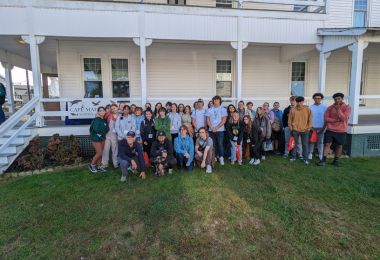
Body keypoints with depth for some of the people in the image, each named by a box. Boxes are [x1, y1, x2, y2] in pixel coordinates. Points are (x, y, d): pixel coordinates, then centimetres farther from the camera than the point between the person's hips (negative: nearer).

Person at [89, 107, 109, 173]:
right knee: (99, 153, -6)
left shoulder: (105, 120, 5)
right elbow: (96, 129, -25)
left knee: (101, 153, 11)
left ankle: (99, 166, 23)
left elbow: (107, 129, -1)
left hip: (102, 138, 7)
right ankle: (92, 165, 15)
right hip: (96, 138, -7)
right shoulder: (96, 119, -16)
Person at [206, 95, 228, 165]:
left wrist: (216, 128, -11)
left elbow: (224, 120, -4)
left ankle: (221, 157, 1)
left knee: (220, 144, -7)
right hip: (211, 130, 3)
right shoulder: (209, 110, 10)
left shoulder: (223, 109, 3)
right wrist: (212, 128, -8)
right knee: (213, 144, 4)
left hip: (220, 130, -2)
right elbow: (208, 120, 6)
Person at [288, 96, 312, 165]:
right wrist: (291, 128, -1)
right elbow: (290, 120, 3)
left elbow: (310, 119, 5)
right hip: (295, 130, 0)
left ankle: (305, 158, 14)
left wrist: (309, 128, 1)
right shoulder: (293, 110, -1)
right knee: (294, 144, 9)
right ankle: (293, 157, 22)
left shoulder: (307, 110, 1)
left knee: (305, 145, 5)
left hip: (305, 130, 0)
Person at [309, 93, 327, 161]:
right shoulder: (311, 107, 0)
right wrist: (310, 126, -4)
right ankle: (310, 154, 15)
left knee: (320, 142, 6)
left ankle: (320, 154, 15)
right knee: (311, 141, 6)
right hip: (312, 127, 0)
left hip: (321, 128, 0)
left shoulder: (324, 107, 0)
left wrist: (324, 127, -5)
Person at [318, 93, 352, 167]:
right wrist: (335, 120, -17)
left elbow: (344, 118, -15)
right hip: (330, 130, 0)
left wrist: (338, 109, -22)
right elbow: (326, 118, -3)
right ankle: (323, 160, -1)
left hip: (341, 131, 0)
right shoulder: (330, 107, 2)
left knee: (339, 145, 9)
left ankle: (336, 160, 25)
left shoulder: (347, 107, -2)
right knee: (327, 144, -4)